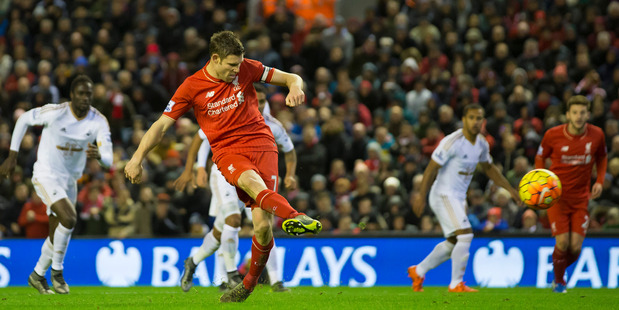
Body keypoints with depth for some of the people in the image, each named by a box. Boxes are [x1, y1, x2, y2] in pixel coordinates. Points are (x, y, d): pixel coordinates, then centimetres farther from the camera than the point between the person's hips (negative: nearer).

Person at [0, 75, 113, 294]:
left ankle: (37, 275, 34)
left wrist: (99, 155, -42)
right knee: (69, 219, -25)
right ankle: (57, 270, -6)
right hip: (46, 175, -5)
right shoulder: (55, 113, -21)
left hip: (70, 180, 5)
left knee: (57, 235, 12)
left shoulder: (98, 121, -11)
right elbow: (24, 120, -3)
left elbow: (108, 160, -16)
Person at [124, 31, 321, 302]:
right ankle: (294, 216, -65)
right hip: (226, 150, -1)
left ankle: (250, 282, 12)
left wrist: (295, 88, -15)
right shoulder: (192, 87, 0)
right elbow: (162, 125, 4)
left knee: (263, 225, -12)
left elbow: (290, 78, 9)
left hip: (260, 142, 1)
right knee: (252, 182, -38)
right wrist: (137, 158, -4)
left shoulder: (246, 68, 3)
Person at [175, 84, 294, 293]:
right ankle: (230, 273, -11)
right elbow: (201, 138, -2)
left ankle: (275, 282, -1)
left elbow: (289, 151, 9)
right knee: (233, 220, -25)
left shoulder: (273, 126, -7)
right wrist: (189, 171, -5)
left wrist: (290, 175, -9)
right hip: (224, 174, -3)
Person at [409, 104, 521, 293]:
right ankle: (456, 284, -9)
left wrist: (510, 189, 18)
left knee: (453, 243, 17)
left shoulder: (482, 144, 5)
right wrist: (421, 196, -20)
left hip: (459, 198, 9)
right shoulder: (453, 142, -19)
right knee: (465, 234, -19)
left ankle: (418, 271, 32)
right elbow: (432, 168, -17)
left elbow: (489, 168, 21)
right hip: (444, 195, -9)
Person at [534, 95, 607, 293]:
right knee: (562, 242, -12)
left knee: (576, 247, -6)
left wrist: (600, 181, -1)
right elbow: (540, 158, 6)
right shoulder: (553, 135, -10)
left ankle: (560, 272, 27)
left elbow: (601, 158, 14)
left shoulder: (596, 135, -4)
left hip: (581, 197, 2)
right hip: (557, 195, -2)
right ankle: (558, 282, 14)